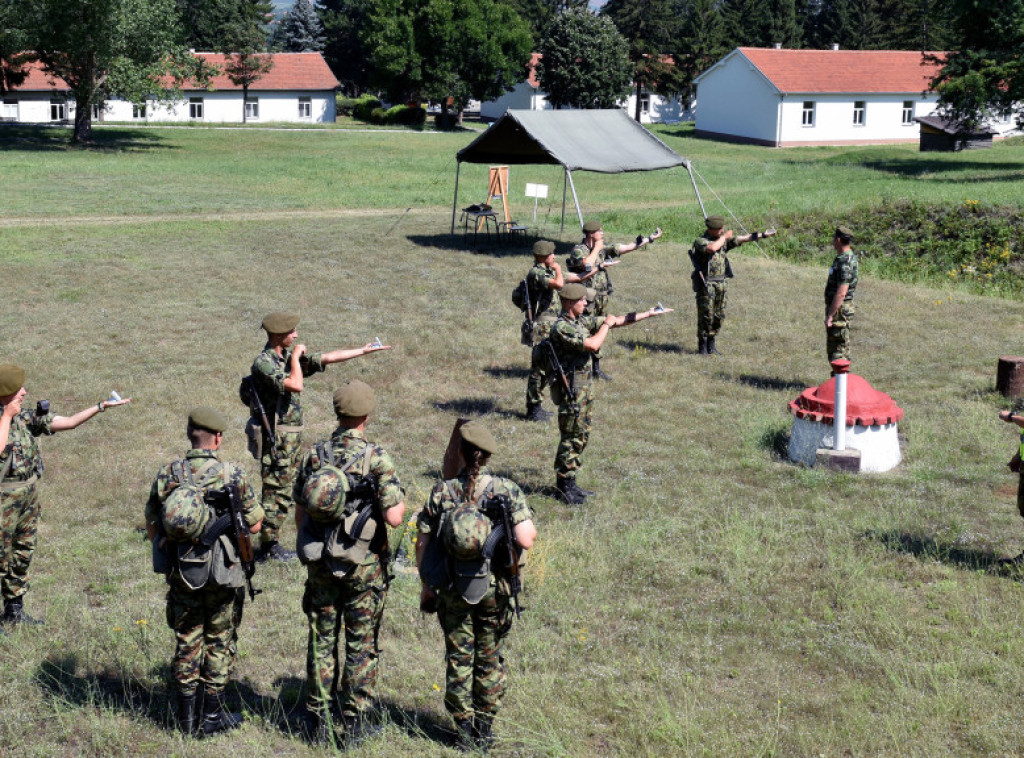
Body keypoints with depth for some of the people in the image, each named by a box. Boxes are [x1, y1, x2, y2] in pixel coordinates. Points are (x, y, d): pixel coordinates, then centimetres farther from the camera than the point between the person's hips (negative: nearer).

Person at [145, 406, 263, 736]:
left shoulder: (167, 474, -2)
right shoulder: (231, 475, -13)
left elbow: (151, 526, 6)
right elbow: (254, 525, -6)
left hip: (180, 574, 3)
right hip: (221, 575, -3)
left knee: (187, 642, 14)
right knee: (219, 643, 10)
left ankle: (187, 717, 22)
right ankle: (211, 716, 16)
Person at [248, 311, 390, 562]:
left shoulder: (290, 356, 10)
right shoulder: (263, 363, -16)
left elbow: (327, 358, 12)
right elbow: (295, 385, -28)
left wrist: (364, 350, 12)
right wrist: (296, 357, -14)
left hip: (292, 435, 9)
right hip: (276, 436, -9)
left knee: (284, 491, 13)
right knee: (276, 491, -3)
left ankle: (271, 543, 22)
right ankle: (268, 547, 6)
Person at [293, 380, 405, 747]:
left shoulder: (314, 455, -2)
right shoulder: (376, 458, -15)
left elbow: (300, 514, 5)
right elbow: (393, 517, -18)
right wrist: (400, 501, 3)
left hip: (319, 564, 3)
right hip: (363, 565, -3)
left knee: (321, 641, 13)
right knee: (361, 644, 8)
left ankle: (319, 720, 20)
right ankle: (356, 722, 14)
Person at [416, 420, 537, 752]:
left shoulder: (442, 492, -9)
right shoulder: (507, 490, -13)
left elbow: (422, 543, -4)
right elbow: (526, 540, -21)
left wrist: (426, 585, 8)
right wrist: (530, 527, 2)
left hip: (451, 590, 0)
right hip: (494, 589, 0)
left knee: (458, 659, 15)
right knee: (490, 659, 17)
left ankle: (464, 729, 23)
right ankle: (484, 728, 25)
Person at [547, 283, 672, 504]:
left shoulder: (582, 321, 9)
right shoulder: (561, 327, -19)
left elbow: (617, 321, 12)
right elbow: (593, 345, -27)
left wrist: (649, 314, 10)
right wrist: (607, 324, -11)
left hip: (583, 388, 10)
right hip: (571, 389, -10)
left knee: (581, 436, 14)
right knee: (571, 439, -2)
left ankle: (569, 484, 23)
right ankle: (564, 487, 7)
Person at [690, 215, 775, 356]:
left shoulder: (723, 240, 11)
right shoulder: (700, 241, -10)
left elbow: (744, 238, 10)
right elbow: (712, 248, -30)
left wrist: (764, 234, 5)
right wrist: (724, 237, -13)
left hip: (721, 284, 7)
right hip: (706, 284, -7)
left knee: (719, 316, 8)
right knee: (706, 316, -4)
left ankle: (711, 345, 18)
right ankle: (702, 346, 6)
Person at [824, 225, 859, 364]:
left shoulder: (845, 263, -21)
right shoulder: (847, 257, 12)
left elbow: (841, 293, -26)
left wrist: (830, 315, -23)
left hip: (839, 310, -10)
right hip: (838, 309, 10)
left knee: (838, 350, -6)